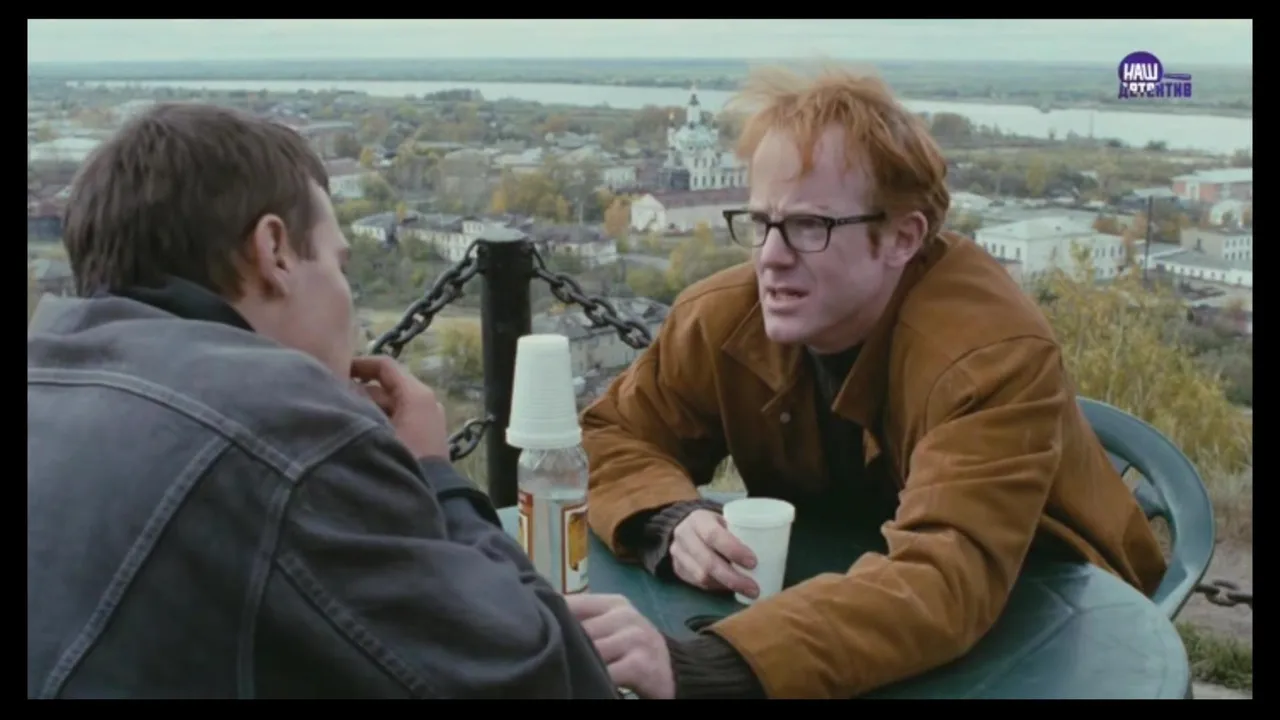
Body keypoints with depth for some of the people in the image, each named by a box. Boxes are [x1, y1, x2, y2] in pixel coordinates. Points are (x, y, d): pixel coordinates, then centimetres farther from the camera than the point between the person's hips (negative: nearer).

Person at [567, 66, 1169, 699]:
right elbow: (612, 437, -3)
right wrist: (672, 522, -25)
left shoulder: (993, 356, -28)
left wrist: (695, 666, -50)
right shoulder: (721, 319, -14)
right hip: (846, 598, 4)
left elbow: (944, 585, -39)